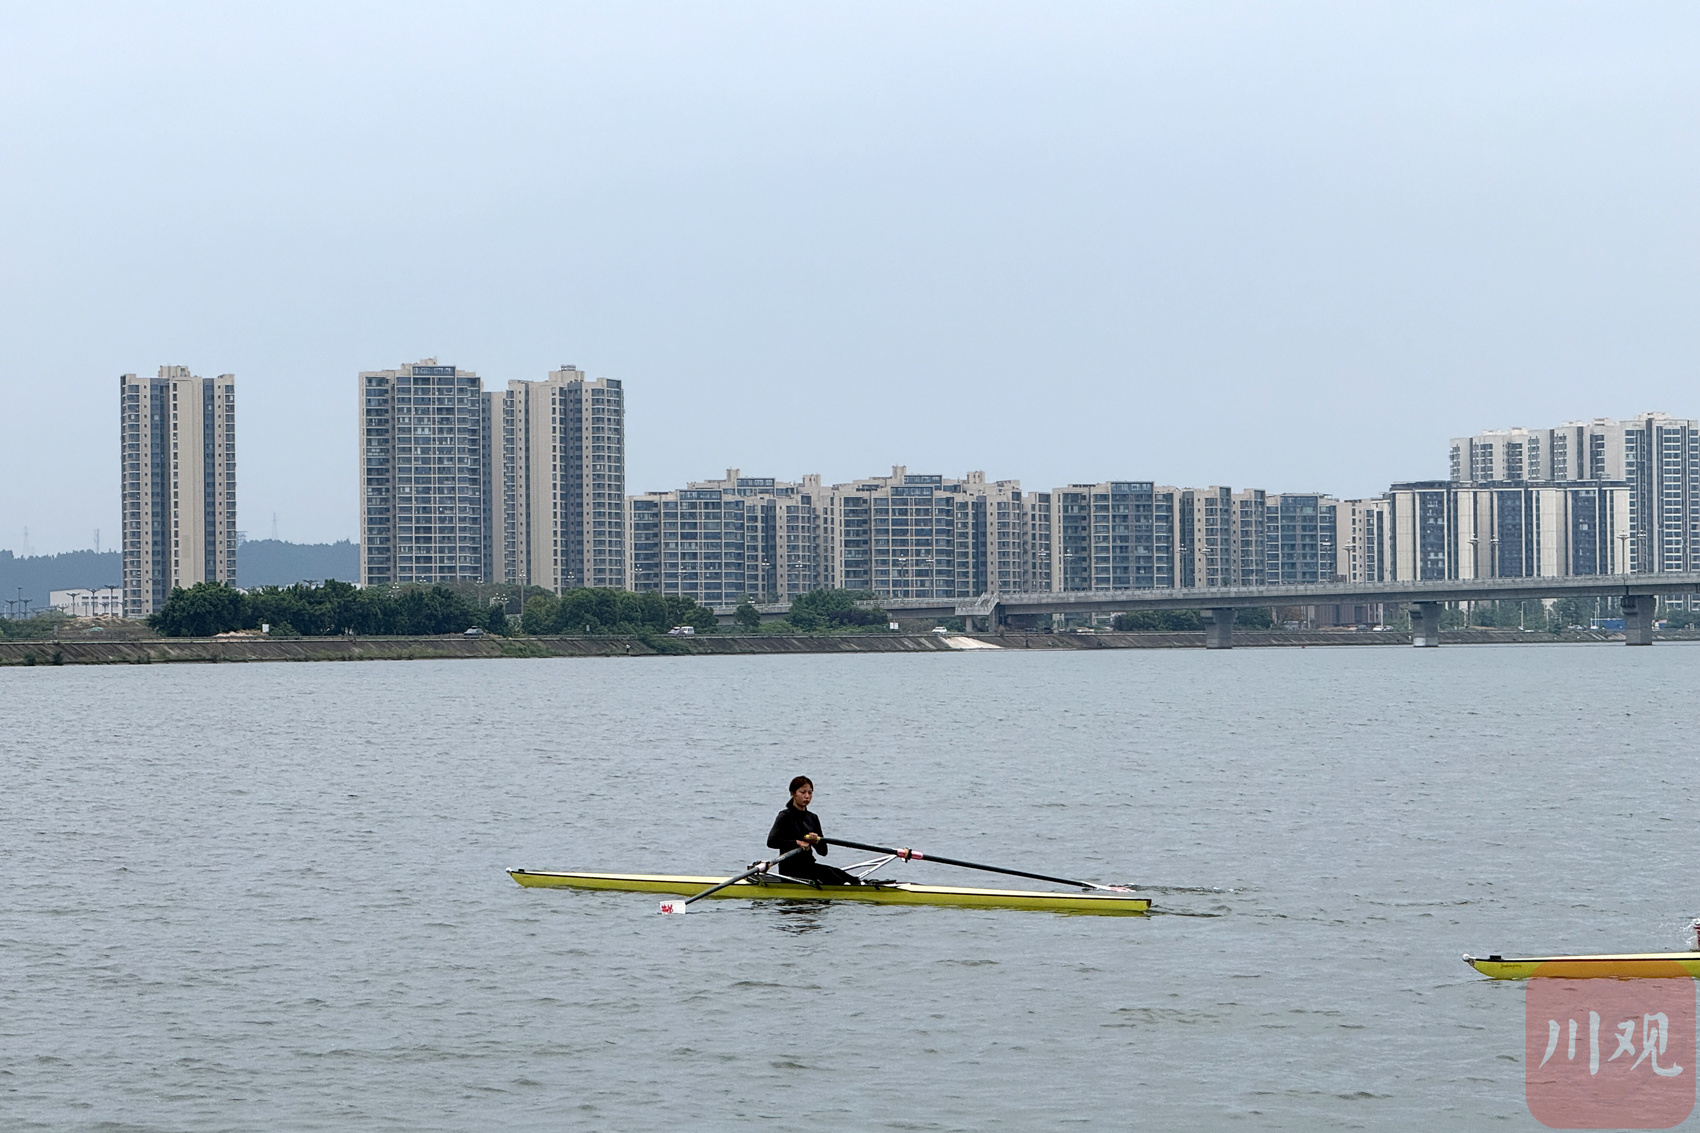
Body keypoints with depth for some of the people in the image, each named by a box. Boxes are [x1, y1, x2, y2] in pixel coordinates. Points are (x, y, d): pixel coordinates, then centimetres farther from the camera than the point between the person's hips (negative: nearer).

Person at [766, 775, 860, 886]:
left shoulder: (813, 818, 15)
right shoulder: (785, 816, -3)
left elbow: (823, 851, 12)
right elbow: (771, 842, -18)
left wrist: (816, 841, -11)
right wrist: (797, 843, -21)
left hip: (808, 864, 6)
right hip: (790, 868, -6)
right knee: (824, 872, -31)